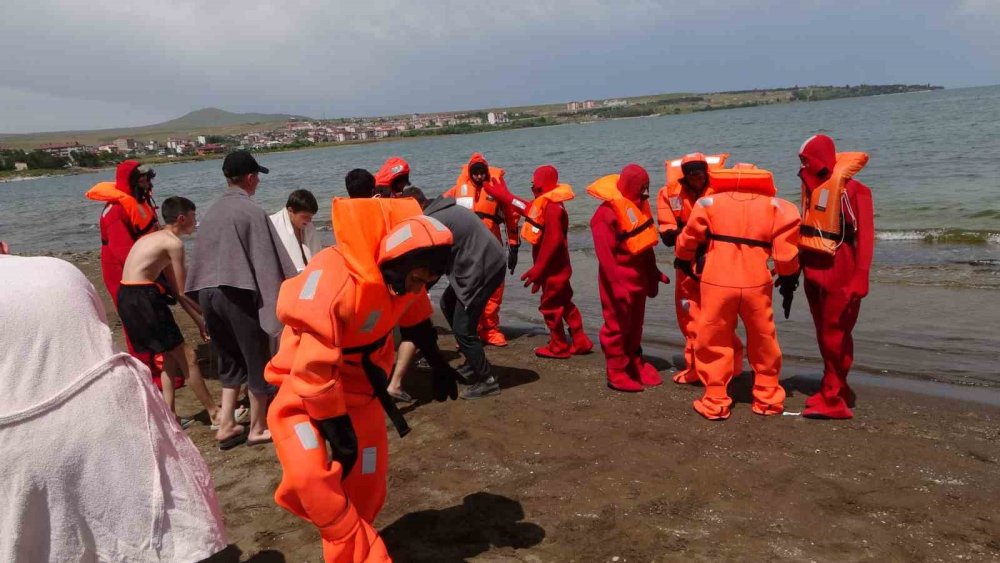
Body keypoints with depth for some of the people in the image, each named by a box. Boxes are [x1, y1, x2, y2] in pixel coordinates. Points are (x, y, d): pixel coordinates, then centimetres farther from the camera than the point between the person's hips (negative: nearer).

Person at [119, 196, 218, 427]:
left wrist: (199, 320, 19)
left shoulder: (155, 238, 20)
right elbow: (182, 291, -9)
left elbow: (173, 288, 20)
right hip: (142, 298, -9)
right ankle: (215, 413, 8)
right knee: (186, 357, 0)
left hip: (128, 297, 9)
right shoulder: (173, 243, -9)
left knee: (170, 356, 18)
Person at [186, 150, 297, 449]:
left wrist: (206, 291, 19)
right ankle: (257, 428, 19)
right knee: (257, 361, 8)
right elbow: (269, 260, -13)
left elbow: (202, 256, 13)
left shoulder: (212, 211, 11)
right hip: (239, 293, -7)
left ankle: (226, 425, 19)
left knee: (230, 360, 20)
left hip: (208, 292, 7)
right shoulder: (252, 211, -10)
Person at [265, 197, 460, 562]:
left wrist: (438, 365, 21)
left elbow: (414, 316, 11)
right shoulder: (333, 279, -35)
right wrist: (337, 428, -22)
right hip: (304, 387, -6)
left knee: (366, 483, 8)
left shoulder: (404, 275, -13)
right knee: (311, 478, -25)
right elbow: (313, 370, -30)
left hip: (361, 385, 6)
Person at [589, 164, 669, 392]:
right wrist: (616, 284, -25)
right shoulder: (607, 213, -20)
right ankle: (617, 374, 11)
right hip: (619, 280, -9)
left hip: (638, 277, 9)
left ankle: (634, 365, 32)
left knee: (635, 325, 18)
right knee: (617, 326, 1)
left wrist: (653, 272, 17)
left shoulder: (637, 206, 8)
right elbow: (605, 254, -23)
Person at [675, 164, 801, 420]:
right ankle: (768, 399, 27)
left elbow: (689, 238, 12)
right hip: (756, 284, 1)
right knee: (763, 343, 18)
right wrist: (789, 276, 14)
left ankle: (715, 403, 13)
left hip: (717, 283, -1)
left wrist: (683, 260, 31)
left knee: (714, 343, 11)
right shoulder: (774, 205, 7)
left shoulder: (710, 202, 6)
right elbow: (785, 245, 0)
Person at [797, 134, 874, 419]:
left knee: (836, 336, -2)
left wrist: (860, 280, -21)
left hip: (839, 275, -7)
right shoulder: (812, 186, 10)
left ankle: (832, 400, 4)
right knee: (824, 335, 13)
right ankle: (837, 391, 24)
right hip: (813, 273, 8)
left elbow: (865, 236, -16)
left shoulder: (851, 190, -12)